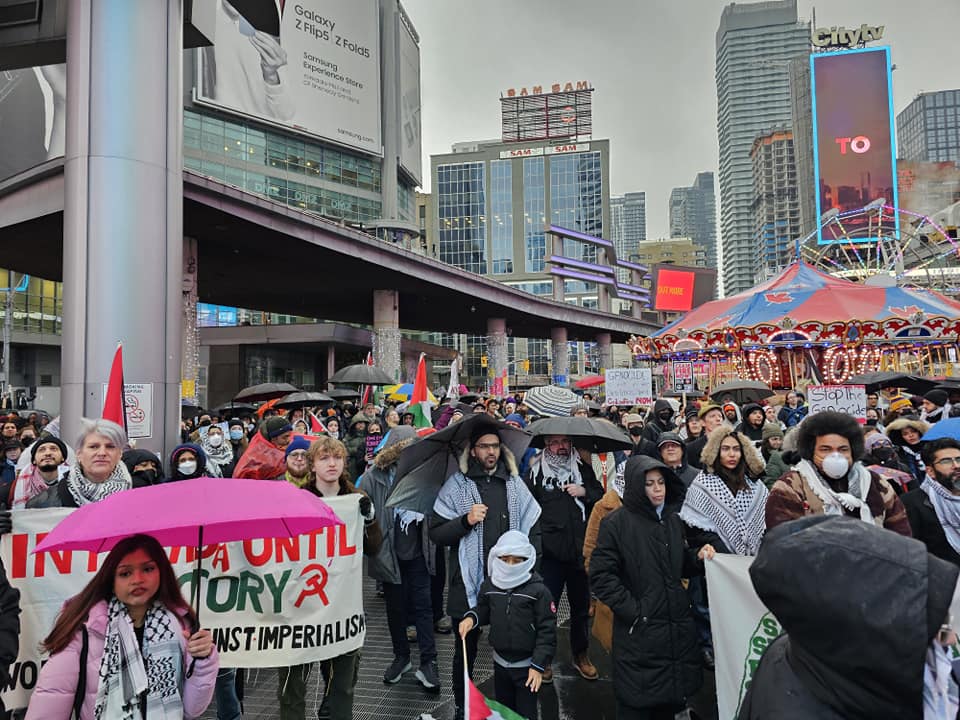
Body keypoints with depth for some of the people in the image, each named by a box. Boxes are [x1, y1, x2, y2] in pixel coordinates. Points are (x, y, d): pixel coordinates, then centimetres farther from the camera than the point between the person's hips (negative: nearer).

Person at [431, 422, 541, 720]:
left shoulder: (515, 484, 5)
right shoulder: (456, 485, -3)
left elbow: (534, 528, 10)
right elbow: (436, 533, -4)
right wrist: (465, 520, -19)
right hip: (468, 583, -2)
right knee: (466, 650, 13)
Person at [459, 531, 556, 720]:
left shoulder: (538, 590, -18)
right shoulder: (489, 585, -4)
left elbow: (547, 630, -15)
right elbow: (483, 609, 12)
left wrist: (539, 665, -16)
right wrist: (471, 617, -10)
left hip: (526, 665, -5)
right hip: (500, 662, 5)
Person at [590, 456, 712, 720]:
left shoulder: (673, 520, 8)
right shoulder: (616, 523, -11)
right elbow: (601, 576, -13)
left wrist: (698, 557, -2)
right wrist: (632, 611, -16)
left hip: (677, 628, 6)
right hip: (639, 633, -5)